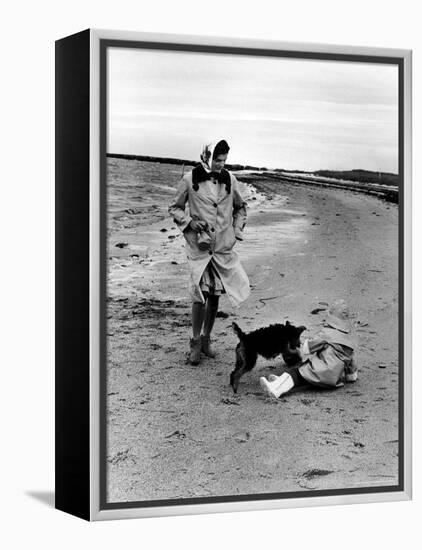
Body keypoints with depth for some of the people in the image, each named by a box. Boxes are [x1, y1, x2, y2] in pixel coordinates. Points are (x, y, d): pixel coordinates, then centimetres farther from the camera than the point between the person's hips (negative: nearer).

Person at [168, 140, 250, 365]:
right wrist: (190, 221, -10)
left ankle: (206, 338, 25)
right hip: (199, 245, -3)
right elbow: (174, 208, 6)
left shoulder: (230, 180, 4)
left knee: (215, 295, 9)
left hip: (224, 247, 3)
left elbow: (240, 207, 21)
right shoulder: (190, 180, -5)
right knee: (200, 295, -11)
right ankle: (195, 342, 4)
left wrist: (237, 229, 8)